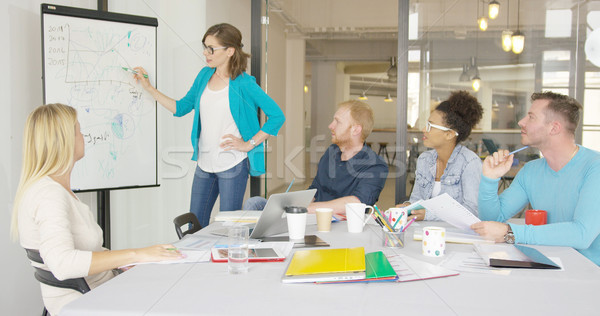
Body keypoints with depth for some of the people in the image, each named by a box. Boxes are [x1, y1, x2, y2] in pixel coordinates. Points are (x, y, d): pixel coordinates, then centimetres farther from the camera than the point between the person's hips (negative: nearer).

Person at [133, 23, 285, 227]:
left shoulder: (244, 84, -12)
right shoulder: (204, 75, 7)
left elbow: (277, 116, -11)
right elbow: (180, 108, 15)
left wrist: (249, 144, -12)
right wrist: (148, 87, 10)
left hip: (233, 165, -6)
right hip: (204, 164, 6)